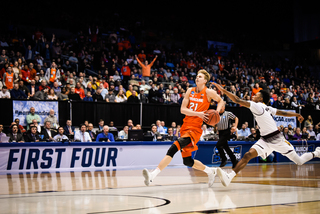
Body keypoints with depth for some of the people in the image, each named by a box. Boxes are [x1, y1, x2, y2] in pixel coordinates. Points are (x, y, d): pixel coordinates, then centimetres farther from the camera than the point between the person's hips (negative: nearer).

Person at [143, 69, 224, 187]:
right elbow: (182, 109, 2)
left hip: (195, 129, -7)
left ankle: (153, 175, -30)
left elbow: (220, 101, 16)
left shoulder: (208, 92, -1)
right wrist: (198, 114, -12)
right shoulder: (190, 91, 10)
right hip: (185, 127, 7)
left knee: (173, 148, -25)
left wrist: (217, 112, -3)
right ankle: (210, 171, 36)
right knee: (187, 161, 13)